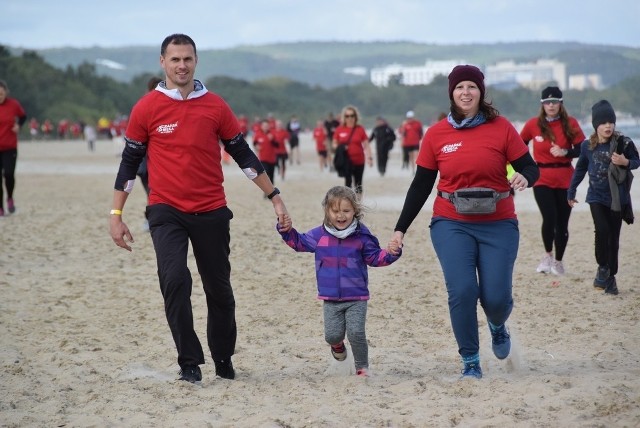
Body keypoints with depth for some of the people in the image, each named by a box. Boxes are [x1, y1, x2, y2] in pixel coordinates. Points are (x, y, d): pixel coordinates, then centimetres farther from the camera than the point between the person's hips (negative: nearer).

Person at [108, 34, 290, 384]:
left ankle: (223, 359, 26)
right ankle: (189, 362, -8)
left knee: (219, 289, 8)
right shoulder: (147, 108, -1)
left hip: (211, 211, 2)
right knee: (175, 280, -19)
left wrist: (274, 196, 8)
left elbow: (243, 154, 10)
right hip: (166, 211, -2)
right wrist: (116, 214, 1)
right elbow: (129, 162, 4)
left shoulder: (215, 106, 2)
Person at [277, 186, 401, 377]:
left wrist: (390, 253, -16)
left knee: (356, 333, -11)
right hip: (330, 298, 2)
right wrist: (287, 231, -3)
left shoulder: (361, 236, -4)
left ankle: (362, 367, 9)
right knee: (332, 334, 0)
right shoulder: (319, 235, 0)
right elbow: (300, 242, 13)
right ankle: (337, 346, 37)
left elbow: (374, 257, 3)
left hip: (356, 298, -2)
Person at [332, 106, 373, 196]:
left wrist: (369, 157, -11)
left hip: (359, 161, 0)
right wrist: (339, 148, -12)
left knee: (358, 184, 7)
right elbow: (334, 144, 10)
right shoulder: (339, 129, 1)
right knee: (348, 182, -2)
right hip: (346, 161, 0)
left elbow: (366, 145, 1)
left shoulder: (360, 129, -1)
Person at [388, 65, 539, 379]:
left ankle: (497, 326, 33)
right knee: (462, 291, -15)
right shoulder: (436, 134, 2)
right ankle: (470, 363, 4)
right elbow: (420, 185, 8)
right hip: (451, 224, 1)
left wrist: (524, 177, -24)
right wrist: (401, 228, 7)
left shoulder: (501, 128, -2)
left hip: (498, 225, 0)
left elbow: (530, 168, 0)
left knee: (496, 297, -7)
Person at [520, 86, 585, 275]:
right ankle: (548, 255, 7)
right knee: (550, 218, -17)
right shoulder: (533, 124, 1)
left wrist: (565, 152, -19)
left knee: (562, 222, 3)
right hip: (542, 179, -1)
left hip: (565, 180, 1)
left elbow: (582, 149, -3)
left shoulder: (570, 123, 0)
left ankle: (558, 261, 20)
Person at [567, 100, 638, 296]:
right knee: (602, 230, -18)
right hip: (597, 197, 0)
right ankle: (602, 268, 3)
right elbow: (580, 169, 12)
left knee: (613, 237, 5)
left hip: (617, 197, 0)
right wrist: (571, 192, 18)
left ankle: (610, 276, 17)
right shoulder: (587, 146, -3)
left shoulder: (623, 143, -9)